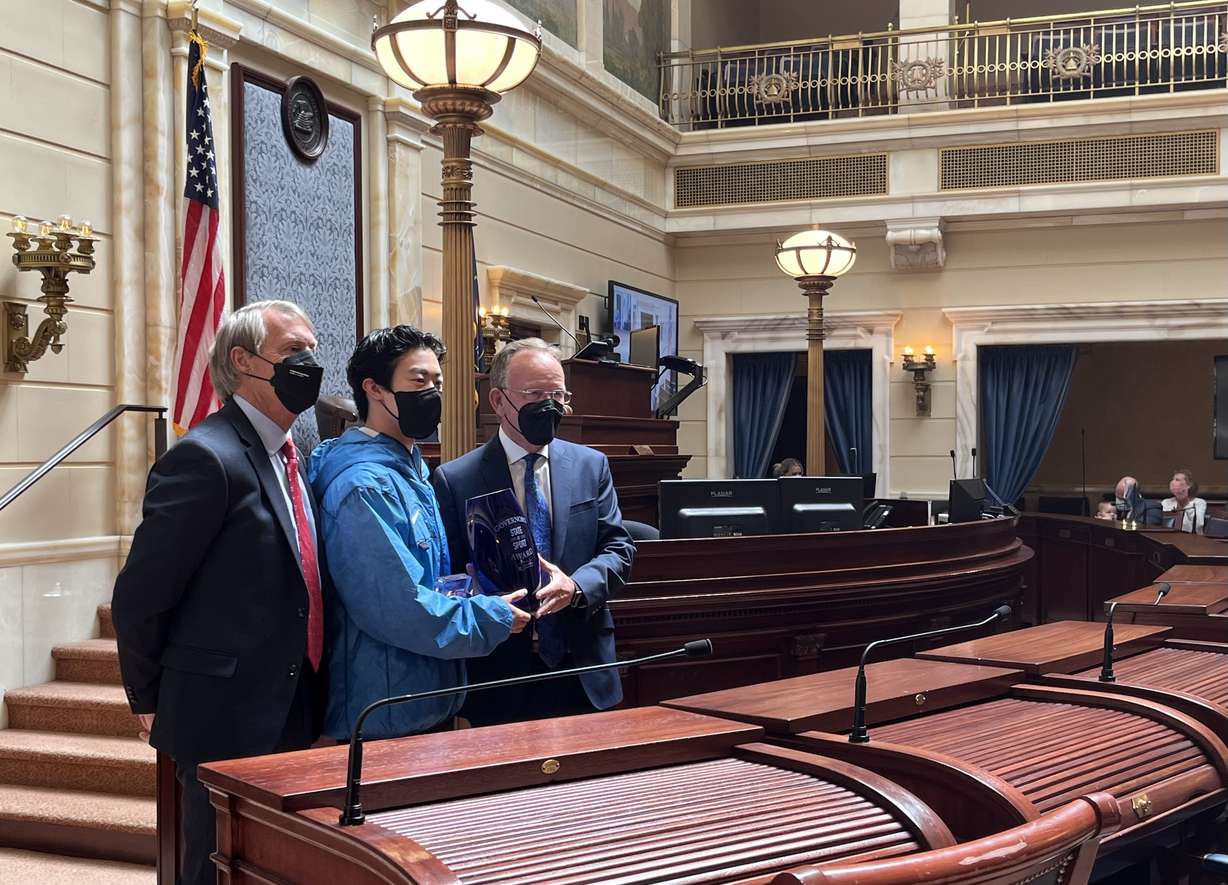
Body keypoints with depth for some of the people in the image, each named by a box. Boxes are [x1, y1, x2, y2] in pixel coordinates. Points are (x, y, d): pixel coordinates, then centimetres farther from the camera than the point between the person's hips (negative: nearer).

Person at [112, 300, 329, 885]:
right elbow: (139, 597, -14)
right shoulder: (207, 457, -16)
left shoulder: (289, 458, 12)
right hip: (226, 724, -8)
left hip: (289, 719, 8)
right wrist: (151, 701, -3)